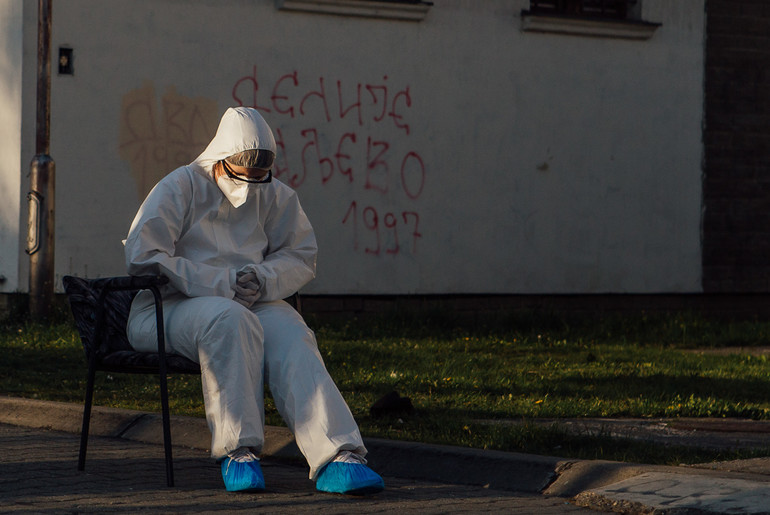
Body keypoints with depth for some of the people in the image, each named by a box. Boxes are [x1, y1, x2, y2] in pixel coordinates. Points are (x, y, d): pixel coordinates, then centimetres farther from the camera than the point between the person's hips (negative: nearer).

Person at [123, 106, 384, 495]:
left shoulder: (276, 197, 12)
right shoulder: (179, 188, -2)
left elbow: (301, 257, 14)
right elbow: (141, 256, -12)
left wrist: (263, 279, -11)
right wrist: (220, 284, -18)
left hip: (252, 305, 4)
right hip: (169, 308, -4)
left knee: (291, 337, -29)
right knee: (229, 320, -39)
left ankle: (337, 456, -44)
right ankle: (238, 451, -37)